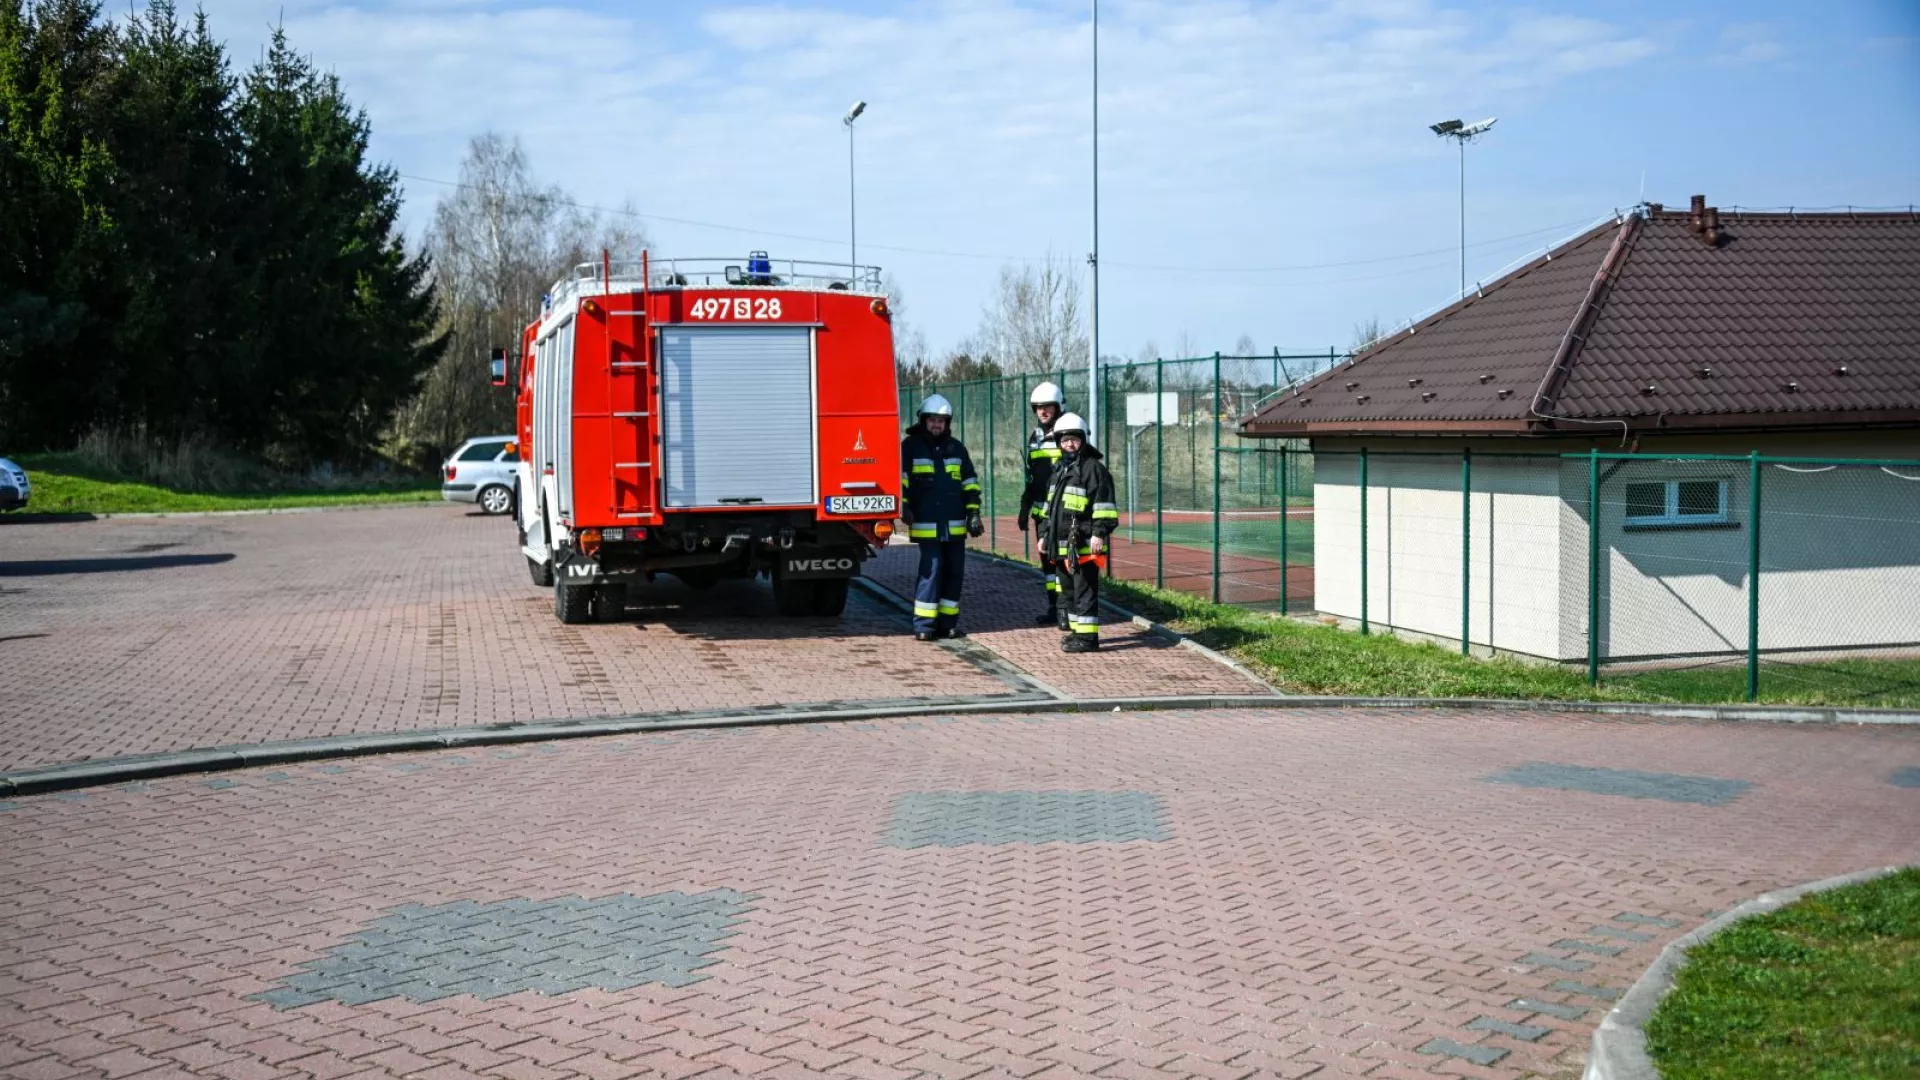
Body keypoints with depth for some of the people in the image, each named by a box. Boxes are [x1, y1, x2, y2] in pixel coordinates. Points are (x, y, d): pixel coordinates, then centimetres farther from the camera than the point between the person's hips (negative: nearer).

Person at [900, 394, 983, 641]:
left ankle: (948, 621, 16)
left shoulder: (956, 448, 13)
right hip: (926, 525, -5)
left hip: (955, 525, 5)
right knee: (931, 570, -10)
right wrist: (903, 505, -13)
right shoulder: (911, 446, 2)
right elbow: (899, 478, -1)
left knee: (954, 571, 7)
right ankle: (924, 624, -4)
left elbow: (970, 483, 15)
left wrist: (973, 513, 8)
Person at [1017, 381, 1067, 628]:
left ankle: (1066, 610, -7)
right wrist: (1025, 508, 20)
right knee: (1046, 559, 11)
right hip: (1042, 510, 7)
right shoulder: (1035, 437, 15)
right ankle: (1053, 607, 18)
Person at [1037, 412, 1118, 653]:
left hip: (1084, 544, -9)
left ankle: (1087, 636, -5)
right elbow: (1050, 504, 26)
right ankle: (1076, 629, 27)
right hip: (1063, 544, 9)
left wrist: (1100, 533, -20)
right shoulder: (1059, 469, 19)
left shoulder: (1093, 468, -8)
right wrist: (1044, 533, 24)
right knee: (1069, 589, 16)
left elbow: (1104, 504, -14)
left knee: (1085, 590, -7)